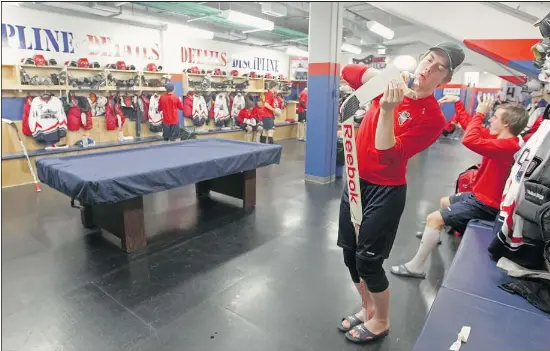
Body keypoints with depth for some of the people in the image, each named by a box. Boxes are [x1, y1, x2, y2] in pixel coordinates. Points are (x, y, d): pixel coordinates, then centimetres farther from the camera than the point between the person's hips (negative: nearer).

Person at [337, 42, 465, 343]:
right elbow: (348, 72, 2)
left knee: (367, 260, 3)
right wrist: (384, 73, -13)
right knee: (349, 253, 15)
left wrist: (387, 111, -34)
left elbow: (388, 157, -24)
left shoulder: (433, 118, -16)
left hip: (385, 191, -6)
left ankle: (381, 322, 32)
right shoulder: (391, 87, 1)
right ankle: (367, 309, 40)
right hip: (356, 180, 7)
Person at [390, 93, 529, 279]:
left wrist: (480, 113, -27)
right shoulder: (503, 139, 2)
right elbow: (470, 125, 10)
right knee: (445, 202, 28)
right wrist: (457, 102, 4)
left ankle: (415, 267, -7)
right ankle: (434, 234, 51)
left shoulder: (506, 146, -28)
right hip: (481, 195, 10)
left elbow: (469, 140, -40)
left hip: (485, 204, -10)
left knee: (433, 219, -14)